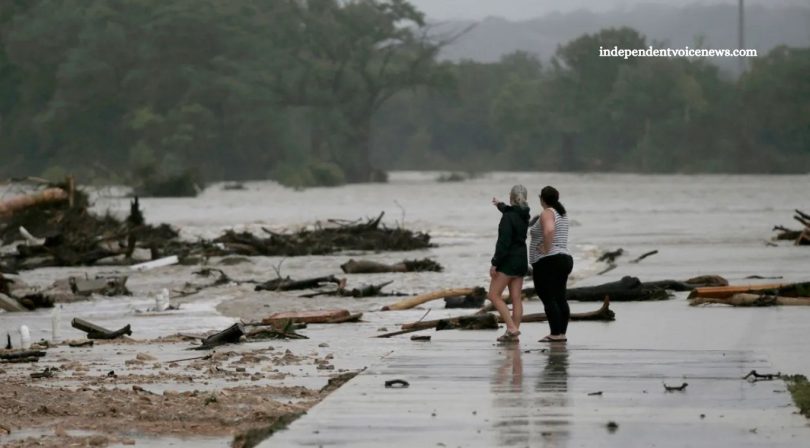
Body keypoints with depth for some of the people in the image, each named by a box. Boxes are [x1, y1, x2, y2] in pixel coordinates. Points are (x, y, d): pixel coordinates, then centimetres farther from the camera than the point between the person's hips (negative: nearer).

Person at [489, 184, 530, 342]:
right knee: (516, 299, 6)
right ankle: (514, 333, 5)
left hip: (508, 260, -8)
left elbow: (504, 242, -22)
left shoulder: (508, 217, -17)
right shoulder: (524, 215, 8)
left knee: (494, 295, -4)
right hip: (521, 260, 8)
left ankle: (512, 328, -13)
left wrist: (494, 263, -18)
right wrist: (500, 205, 53)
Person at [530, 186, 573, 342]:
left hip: (547, 261, -9)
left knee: (549, 299, -9)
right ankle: (562, 333, 7)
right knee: (560, 299, 8)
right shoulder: (562, 213, 16)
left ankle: (555, 334, -14)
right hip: (564, 258, 9)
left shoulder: (547, 213, -12)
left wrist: (546, 249, -21)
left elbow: (549, 230, -33)